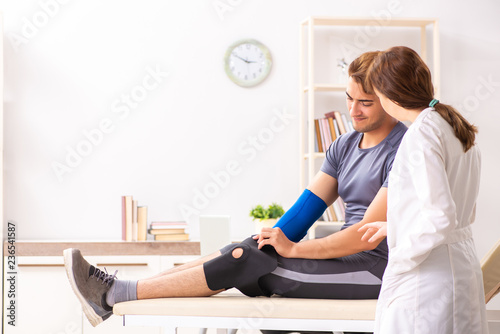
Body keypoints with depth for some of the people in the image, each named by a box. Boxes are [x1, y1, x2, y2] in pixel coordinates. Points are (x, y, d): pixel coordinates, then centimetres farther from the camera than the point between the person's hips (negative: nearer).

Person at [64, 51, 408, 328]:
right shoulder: (345, 146, 14)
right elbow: (309, 204, 10)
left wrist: (292, 248, -17)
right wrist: (272, 241, -7)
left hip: (376, 266, -8)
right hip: (348, 253, 8)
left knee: (246, 261, -17)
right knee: (242, 254, -7)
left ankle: (117, 293, -13)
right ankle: (113, 295, -9)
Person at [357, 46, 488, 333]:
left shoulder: (420, 135, -17)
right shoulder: (459, 129, 11)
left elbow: (440, 218, -24)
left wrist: (400, 259, -11)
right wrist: (393, 227, 24)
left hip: (428, 275, -9)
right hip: (464, 266, 9)